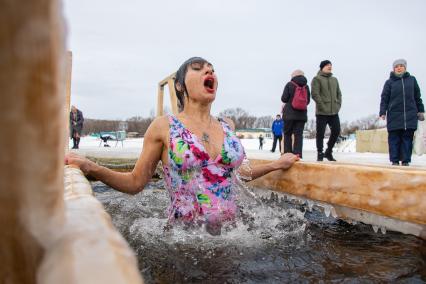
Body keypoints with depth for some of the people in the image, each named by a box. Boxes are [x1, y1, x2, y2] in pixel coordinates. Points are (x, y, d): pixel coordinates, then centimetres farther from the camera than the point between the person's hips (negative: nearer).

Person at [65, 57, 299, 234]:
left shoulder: (227, 126, 5)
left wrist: (276, 164, 22)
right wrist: (90, 168, -15)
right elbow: (135, 182, -1)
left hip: (231, 233, 4)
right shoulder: (164, 127, -6)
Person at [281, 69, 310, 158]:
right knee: (299, 134, 4)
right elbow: (308, 101, 8)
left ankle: (287, 153, 2)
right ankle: (298, 153, -3)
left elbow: (284, 99, -8)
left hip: (290, 113, -3)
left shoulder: (289, 84, -5)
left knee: (287, 133, 7)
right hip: (302, 114, 3)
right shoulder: (306, 86, 5)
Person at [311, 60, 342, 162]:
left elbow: (339, 94, 20)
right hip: (322, 112, -6)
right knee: (320, 133, -2)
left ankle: (328, 152, 19)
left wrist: (338, 105, 6)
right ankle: (320, 154, 9)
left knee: (336, 131, 4)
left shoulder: (334, 79, 20)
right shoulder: (317, 79, 0)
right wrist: (322, 106, -15)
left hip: (334, 112, 6)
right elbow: (315, 94, -11)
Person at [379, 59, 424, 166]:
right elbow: (384, 98, 1)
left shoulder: (412, 80, 12)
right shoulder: (389, 82, 5)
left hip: (410, 116, 2)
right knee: (394, 139, 0)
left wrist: (420, 111, 12)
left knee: (407, 138, 2)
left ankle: (406, 160, 8)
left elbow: (417, 97, 15)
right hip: (394, 116, -2)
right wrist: (382, 112, -8)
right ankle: (395, 160, 6)